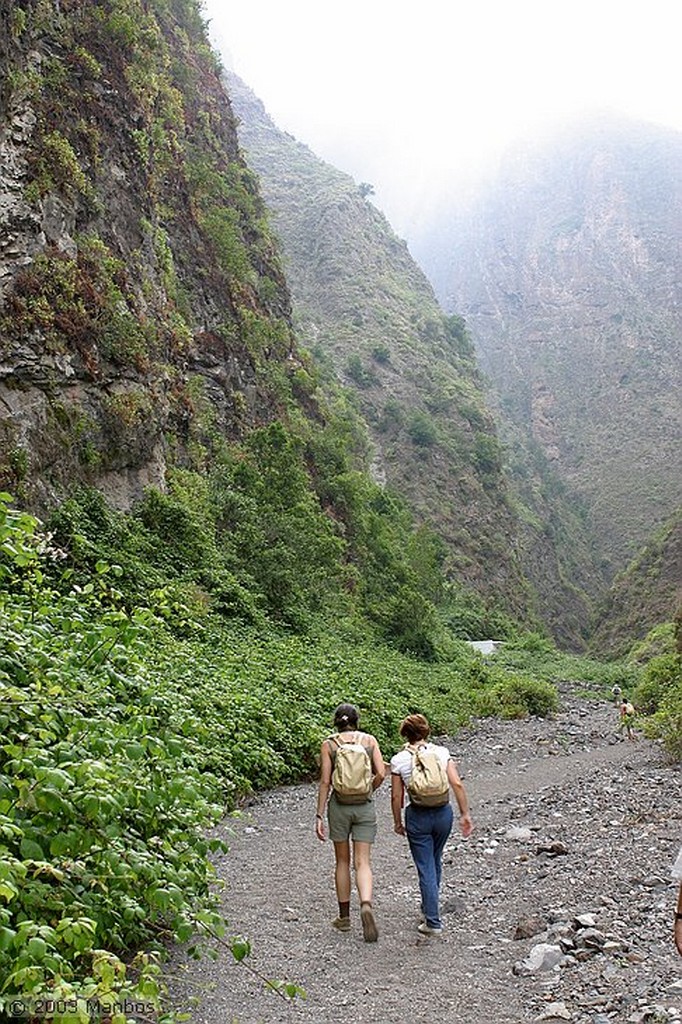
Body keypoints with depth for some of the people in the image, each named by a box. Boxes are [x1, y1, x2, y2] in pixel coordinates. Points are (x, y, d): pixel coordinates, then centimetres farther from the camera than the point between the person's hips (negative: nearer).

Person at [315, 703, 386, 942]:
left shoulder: (329, 745, -3)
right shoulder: (369, 740, 0)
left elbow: (325, 782, -6)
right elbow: (381, 773, -7)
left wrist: (319, 815, -3)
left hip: (339, 806, 0)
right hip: (365, 806, 0)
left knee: (342, 862, 14)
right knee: (363, 862, 4)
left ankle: (344, 917, 22)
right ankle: (366, 905, -20)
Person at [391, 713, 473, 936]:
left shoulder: (399, 760, -7)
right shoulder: (441, 752, -3)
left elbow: (396, 796, -4)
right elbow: (457, 784, -7)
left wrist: (398, 822, 10)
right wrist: (465, 814, 0)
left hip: (417, 817, -3)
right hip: (443, 813, 3)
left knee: (426, 868, 6)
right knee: (435, 862, 24)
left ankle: (433, 922, 8)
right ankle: (430, 907, 40)